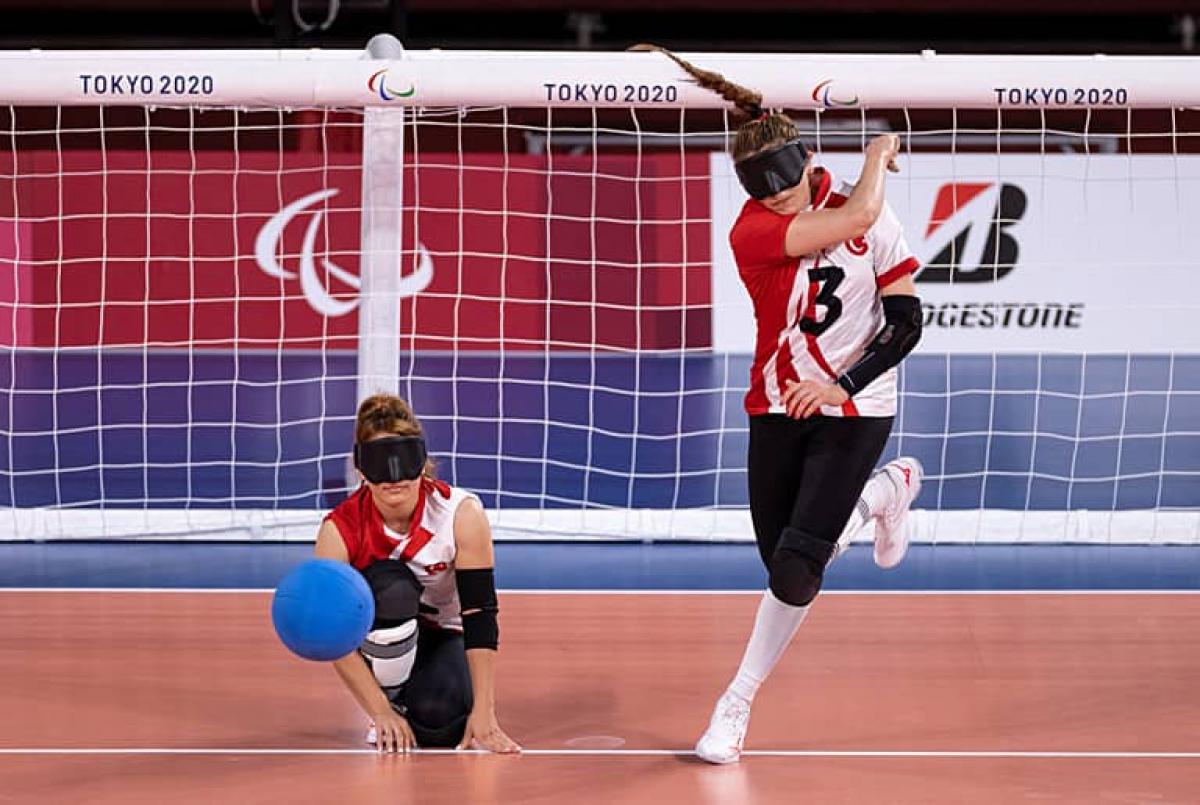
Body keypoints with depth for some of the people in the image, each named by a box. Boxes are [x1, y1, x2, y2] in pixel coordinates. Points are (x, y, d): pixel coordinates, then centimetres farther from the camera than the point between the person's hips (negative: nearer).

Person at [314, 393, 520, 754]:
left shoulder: (462, 514, -24)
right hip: (379, 641, 0)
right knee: (392, 587, -34)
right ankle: (391, 702, -11)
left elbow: (480, 614, -25)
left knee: (439, 718, -31)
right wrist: (381, 712, -31)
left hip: (443, 637, 0)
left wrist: (483, 714, -30)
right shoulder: (339, 530, -24)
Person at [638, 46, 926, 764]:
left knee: (796, 565, -15)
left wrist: (844, 384, -16)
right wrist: (877, 155, -7)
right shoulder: (752, 231, -12)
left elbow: (906, 322, -4)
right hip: (778, 408, 2)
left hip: (854, 409, -2)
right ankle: (887, 490, 38)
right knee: (785, 562, 11)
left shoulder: (873, 218, -8)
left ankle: (738, 704, 3)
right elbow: (858, 214, -24)